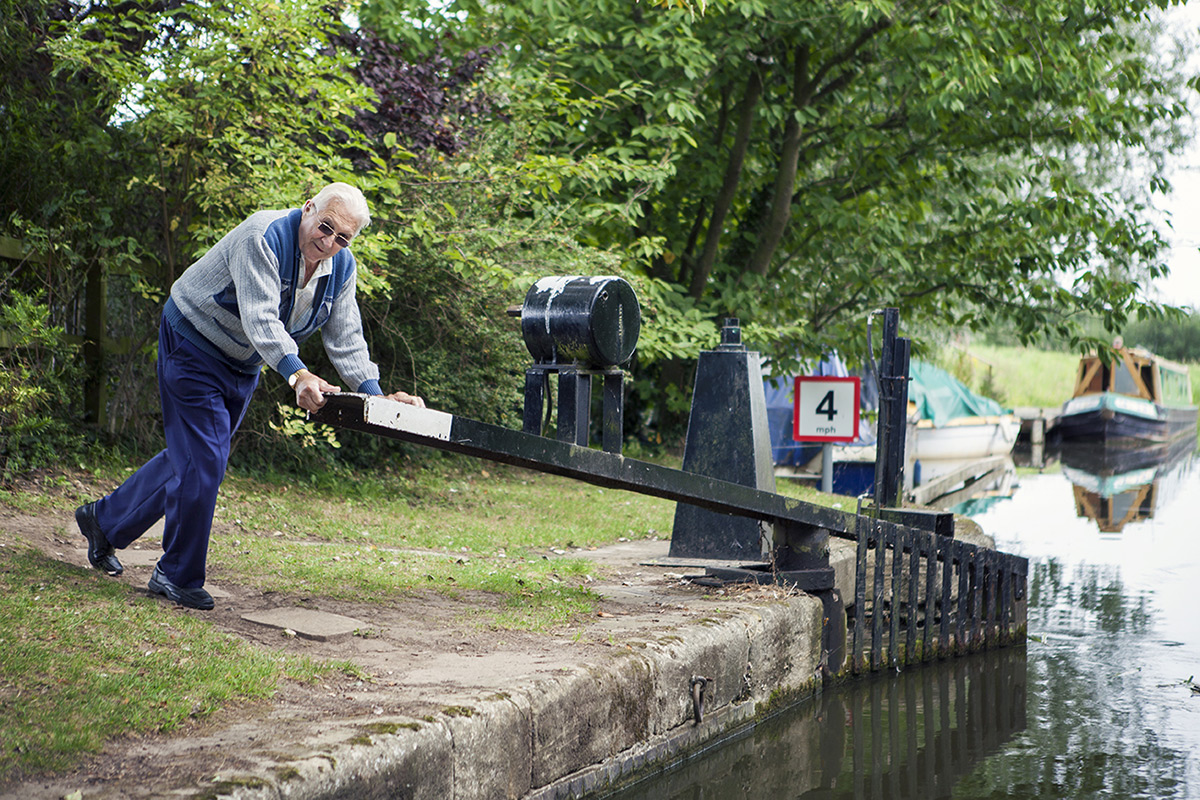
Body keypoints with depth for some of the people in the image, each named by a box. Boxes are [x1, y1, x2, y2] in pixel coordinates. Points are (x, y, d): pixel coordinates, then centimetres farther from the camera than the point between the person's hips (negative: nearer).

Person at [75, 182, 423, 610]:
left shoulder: (342, 268, -6)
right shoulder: (263, 238, -29)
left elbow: (346, 339, -5)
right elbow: (260, 318, -40)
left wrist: (375, 396, -19)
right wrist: (297, 374, -53)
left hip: (242, 367, 8)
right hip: (193, 345, -8)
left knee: (193, 456, 15)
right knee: (202, 464, -11)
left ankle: (104, 519, 34)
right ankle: (178, 576, 3)